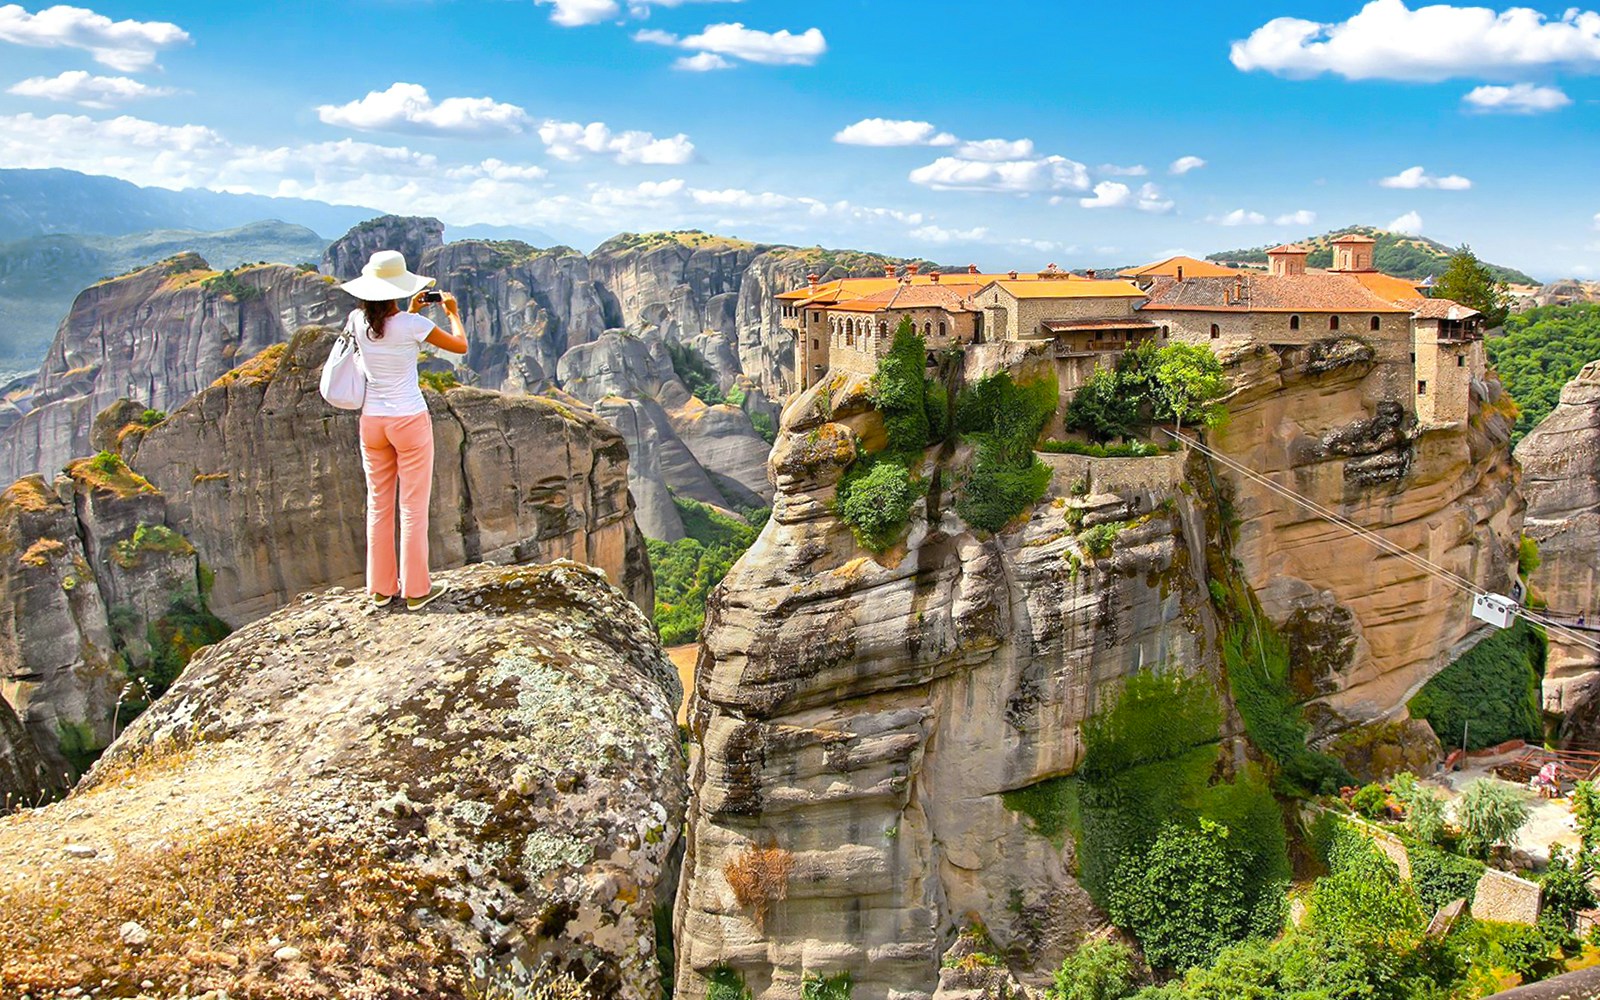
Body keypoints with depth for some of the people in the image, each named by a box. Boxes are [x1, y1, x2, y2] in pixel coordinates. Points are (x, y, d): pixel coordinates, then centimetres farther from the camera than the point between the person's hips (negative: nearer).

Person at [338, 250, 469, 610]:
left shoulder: (357, 321, -1)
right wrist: (453, 313, 14)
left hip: (372, 421, 5)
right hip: (409, 420, -5)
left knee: (378, 505, 13)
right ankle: (416, 590, 9)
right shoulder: (412, 325, -15)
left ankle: (381, 587, 20)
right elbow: (460, 346, -1)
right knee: (414, 508, 3)